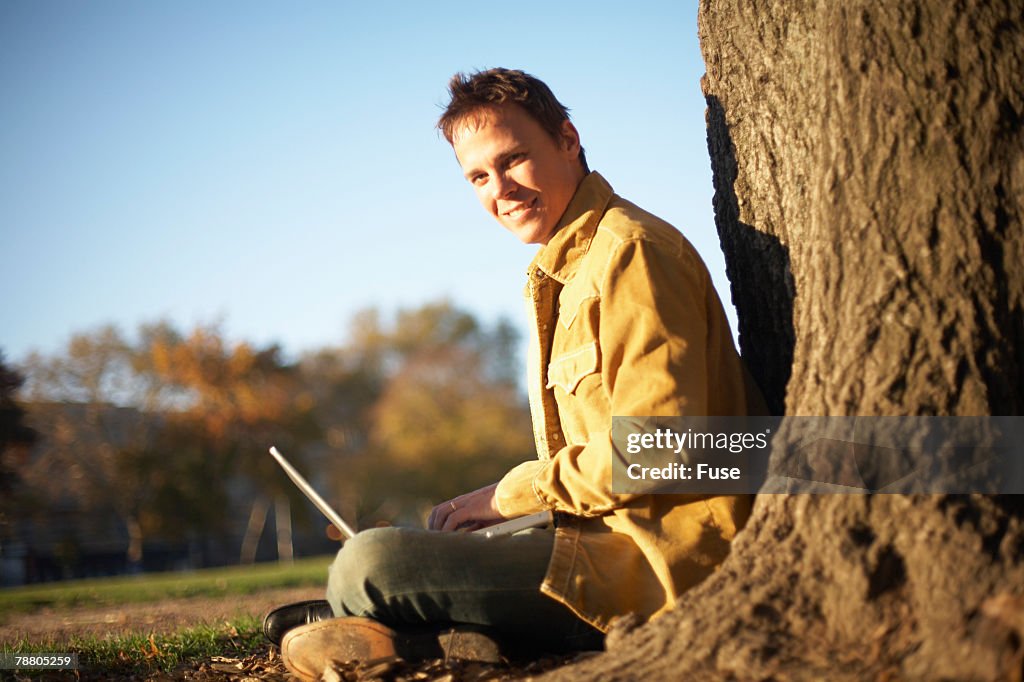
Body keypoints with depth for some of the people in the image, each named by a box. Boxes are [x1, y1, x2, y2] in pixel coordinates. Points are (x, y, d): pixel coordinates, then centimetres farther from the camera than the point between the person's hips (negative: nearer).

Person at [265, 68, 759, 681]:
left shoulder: (630, 251, -11)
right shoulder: (565, 270, 21)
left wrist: (513, 493, -10)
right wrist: (486, 509, 7)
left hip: (664, 560, -11)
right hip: (617, 543, 11)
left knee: (369, 564, -24)